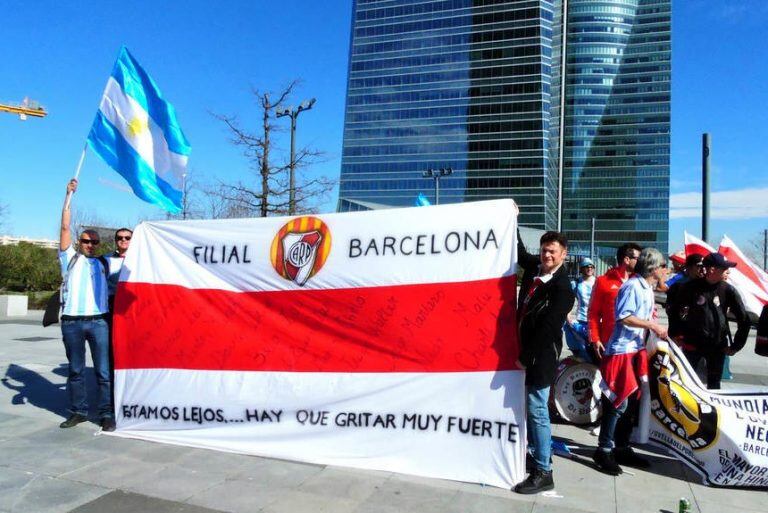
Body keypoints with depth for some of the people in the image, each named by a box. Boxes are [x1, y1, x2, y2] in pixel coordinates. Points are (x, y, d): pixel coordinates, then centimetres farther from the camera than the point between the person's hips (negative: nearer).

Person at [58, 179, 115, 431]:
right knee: (75, 370, 8)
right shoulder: (70, 258, 10)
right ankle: (78, 411, 19)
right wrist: (69, 195, 2)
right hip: (72, 322, 0)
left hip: (98, 322, 1)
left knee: (104, 371, -1)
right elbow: (65, 227, 4)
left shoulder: (104, 262, 17)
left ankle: (107, 414, 4)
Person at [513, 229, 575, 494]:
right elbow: (520, 251, 24)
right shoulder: (534, 266, 3)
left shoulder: (562, 288, -18)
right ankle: (535, 451, 34)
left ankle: (543, 472, 6)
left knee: (537, 410, -4)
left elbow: (547, 329, -19)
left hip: (541, 355, -8)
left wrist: (525, 358, -15)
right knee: (530, 407, 18)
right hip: (527, 348, 8)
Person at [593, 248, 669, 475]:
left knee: (632, 403, 13)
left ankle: (622, 448, 23)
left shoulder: (648, 288, 16)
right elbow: (624, 317, -21)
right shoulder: (632, 286, -14)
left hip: (638, 350, 10)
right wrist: (652, 325, -18)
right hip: (622, 350, -10)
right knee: (618, 402, -8)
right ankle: (604, 450, 2)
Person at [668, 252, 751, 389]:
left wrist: (736, 345, 1)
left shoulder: (728, 290, -5)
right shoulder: (691, 287, -7)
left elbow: (743, 319, 1)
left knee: (713, 384, 10)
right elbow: (674, 310, 6)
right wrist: (675, 334, 5)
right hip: (692, 343, -1)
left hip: (717, 347, 1)